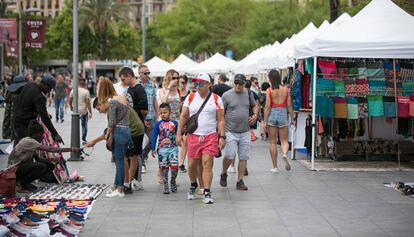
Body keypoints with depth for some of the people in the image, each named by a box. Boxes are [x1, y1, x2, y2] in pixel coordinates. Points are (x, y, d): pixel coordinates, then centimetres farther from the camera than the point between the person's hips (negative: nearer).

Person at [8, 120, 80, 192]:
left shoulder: (32, 142, 6)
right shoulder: (28, 142, -24)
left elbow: (37, 158, 5)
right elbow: (50, 149, -30)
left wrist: (52, 160, -13)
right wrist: (71, 149, -31)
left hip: (24, 166, 10)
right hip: (14, 170, -10)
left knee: (50, 166, 1)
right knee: (41, 166, -29)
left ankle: (26, 182, 6)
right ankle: (23, 183, -10)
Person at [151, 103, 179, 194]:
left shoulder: (174, 123, 3)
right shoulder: (158, 124, 2)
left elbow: (178, 134, 17)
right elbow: (154, 137, 2)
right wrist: (153, 149, -2)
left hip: (173, 148, 0)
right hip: (162, 149, 0)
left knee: (174, 166, -9)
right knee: (163, 168, 2)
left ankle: (173, 182, 15)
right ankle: (165, 185, 13)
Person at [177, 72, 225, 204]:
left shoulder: (216, 99, 3)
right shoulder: (190, 97, 7)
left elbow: (220, 120, 3)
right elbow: (183, 116, 11)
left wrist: (222, 137, -4)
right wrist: (179, 133, 6)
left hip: (210, 136, -2)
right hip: (193, 136, 2)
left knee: (207, 163, -9)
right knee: (192, 164, 6)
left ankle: (207, 193, -7)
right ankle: (193, 185, 34)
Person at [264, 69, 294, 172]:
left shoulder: (269, 90, -7)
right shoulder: (286, 89, -1)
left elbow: (267, 106, -8)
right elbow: (289, 105, 1)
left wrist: (265, 121, -4)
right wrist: (292, 118, 11)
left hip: (272, 115, -1)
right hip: (283, 114, 1)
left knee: (272, 142, 9)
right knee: (284, 140, 11)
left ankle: (275, 167, 11)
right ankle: (285, 154, -22)